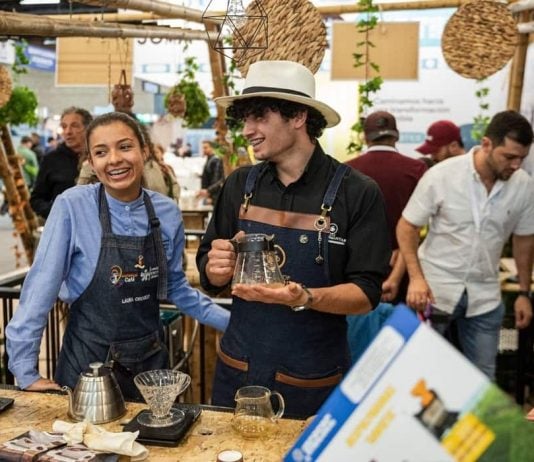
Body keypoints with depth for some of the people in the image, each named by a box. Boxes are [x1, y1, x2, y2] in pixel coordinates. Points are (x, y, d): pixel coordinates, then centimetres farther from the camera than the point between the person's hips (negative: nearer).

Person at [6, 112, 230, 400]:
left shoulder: (167, 212, -3)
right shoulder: (71, 207, -14)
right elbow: (41, 286, -13)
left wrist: (233, 322, 4)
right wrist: (25, 372, -14)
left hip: (151, 359, 3)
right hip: (88, 360, -3)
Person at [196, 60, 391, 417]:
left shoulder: (358, 193, -12)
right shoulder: (240, 184, 0)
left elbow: (366, 294, -12)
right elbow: (209, 275, 7)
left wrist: (305, 298, -30)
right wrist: (217, 270, -16)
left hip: (313, 382, -3)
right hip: (237, 371, 4)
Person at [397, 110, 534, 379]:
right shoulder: (441, 175, -14)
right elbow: (406, 227, -7)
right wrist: (416, 277, -18)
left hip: (485, 297, 3)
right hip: (434, 289, -2)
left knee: (483, 378, 10)